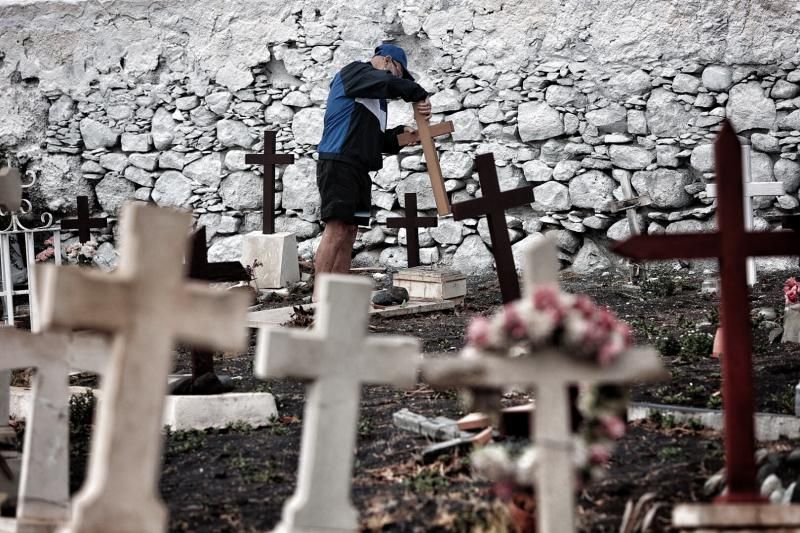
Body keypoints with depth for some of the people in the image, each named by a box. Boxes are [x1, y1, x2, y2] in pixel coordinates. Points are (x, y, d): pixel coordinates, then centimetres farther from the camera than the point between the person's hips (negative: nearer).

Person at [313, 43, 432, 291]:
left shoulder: (374, 95, 27)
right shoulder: (354, 72, 0)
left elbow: (376, 140, 25)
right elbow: (389, 83, -19)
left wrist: (398, 134, 10)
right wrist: (419, 95, -8)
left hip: (358, 168, 10)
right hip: (338, 165, -10)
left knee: (348, 233, 6)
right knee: (336, 231, -16)